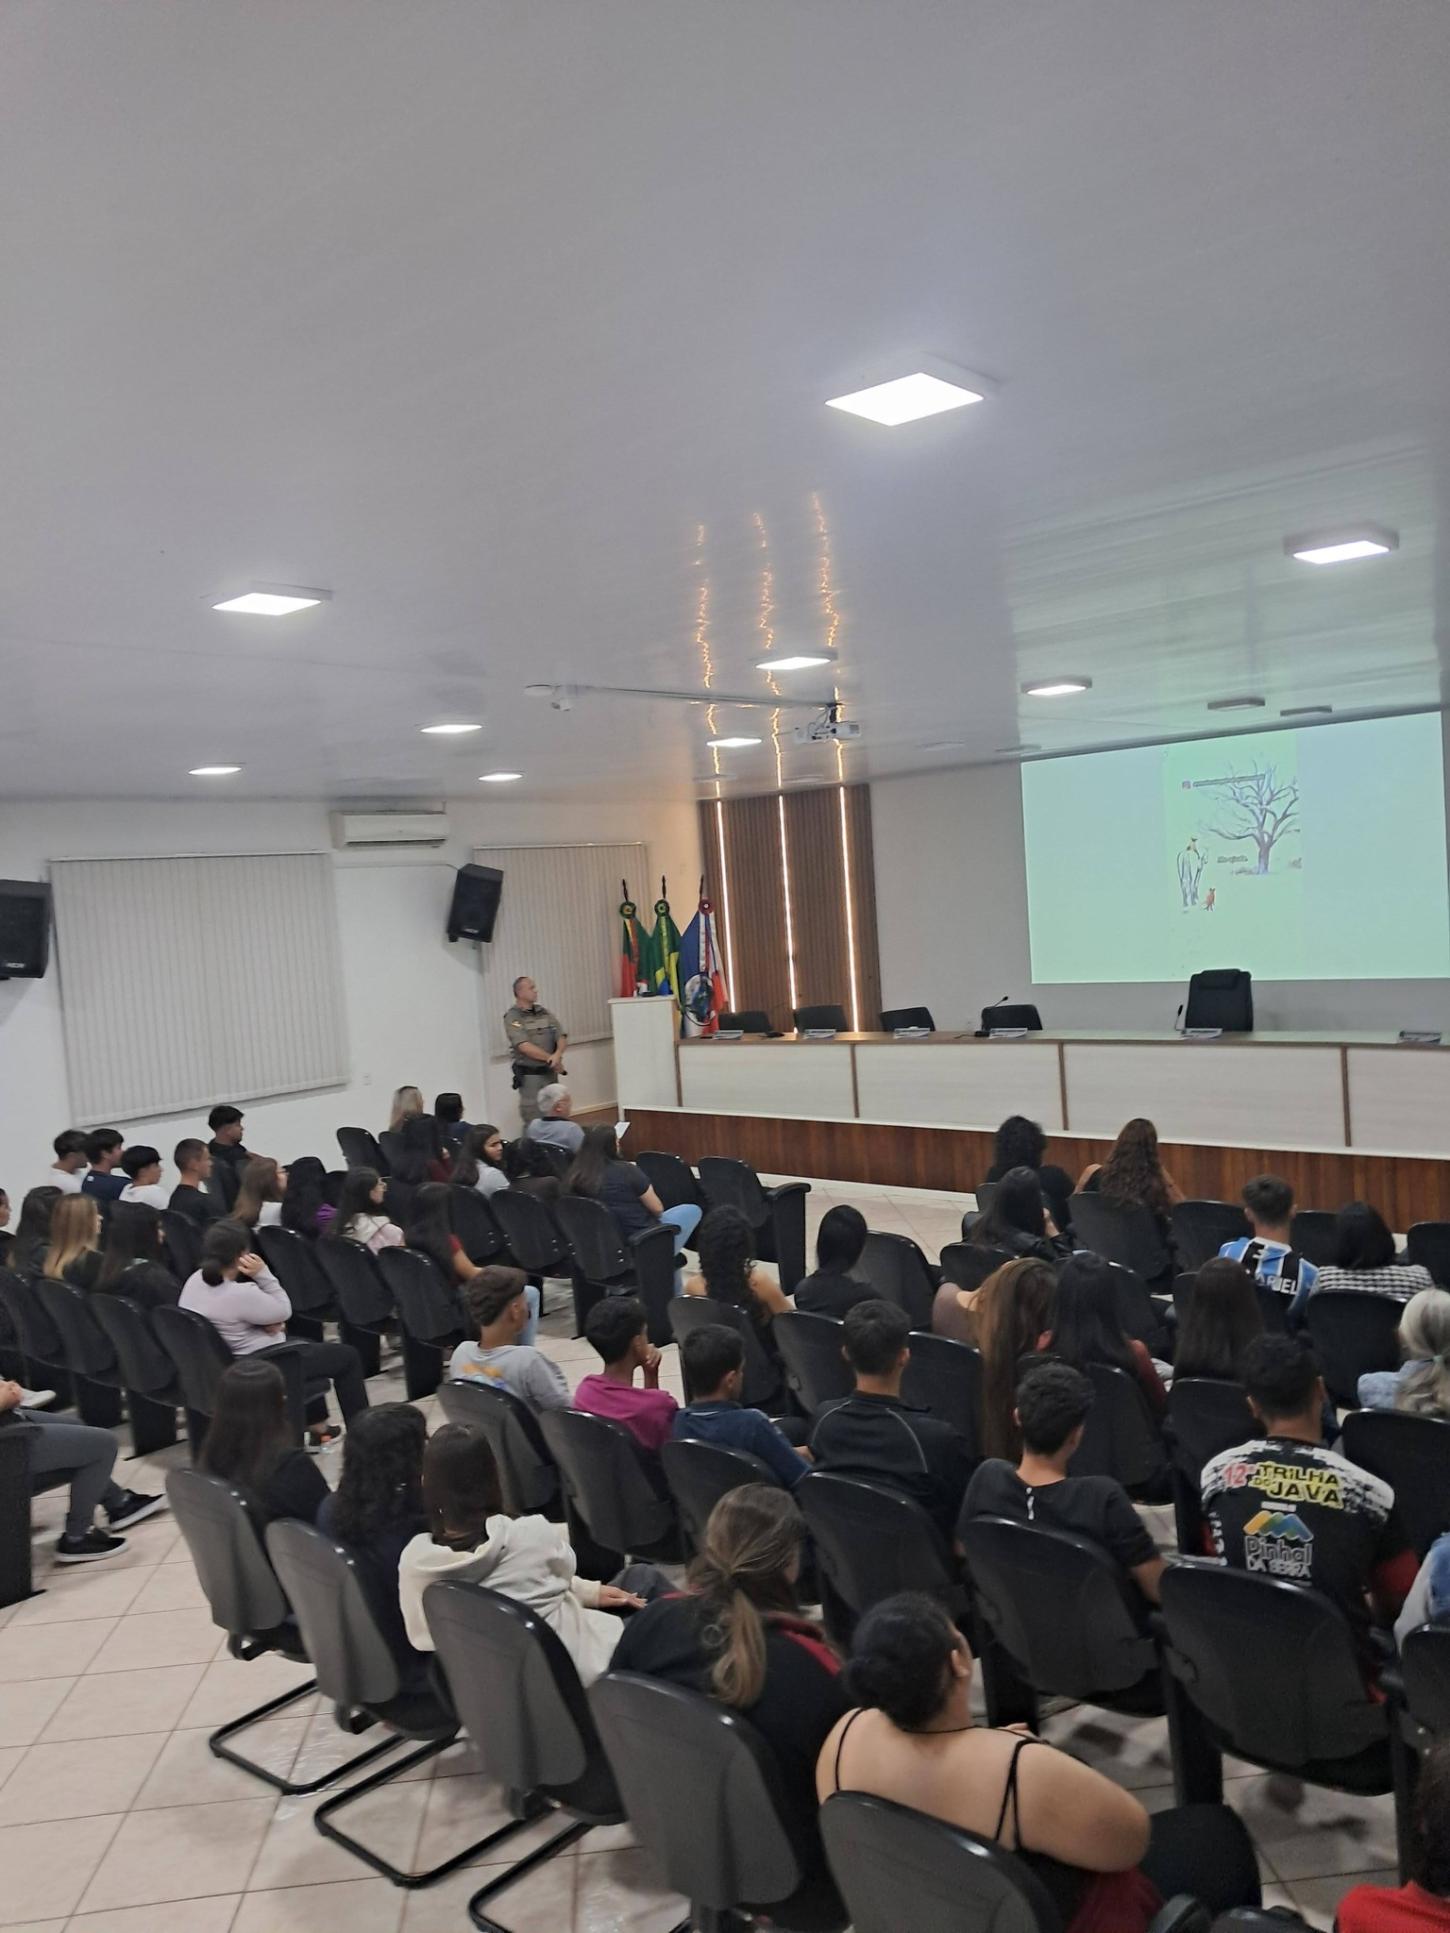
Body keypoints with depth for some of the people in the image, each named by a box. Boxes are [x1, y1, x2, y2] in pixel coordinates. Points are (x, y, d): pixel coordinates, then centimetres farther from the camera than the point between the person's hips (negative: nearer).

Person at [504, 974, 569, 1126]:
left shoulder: (544, 1012, 8)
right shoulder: (513, 1017, -10)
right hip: (529, 1075, -6)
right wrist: (552, 1060, -14)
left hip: (550, 1073, 6)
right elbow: (525, 1047, -19)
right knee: (533, 1121, -1)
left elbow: (562, 1037, 4)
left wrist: (557, 1054, -17)